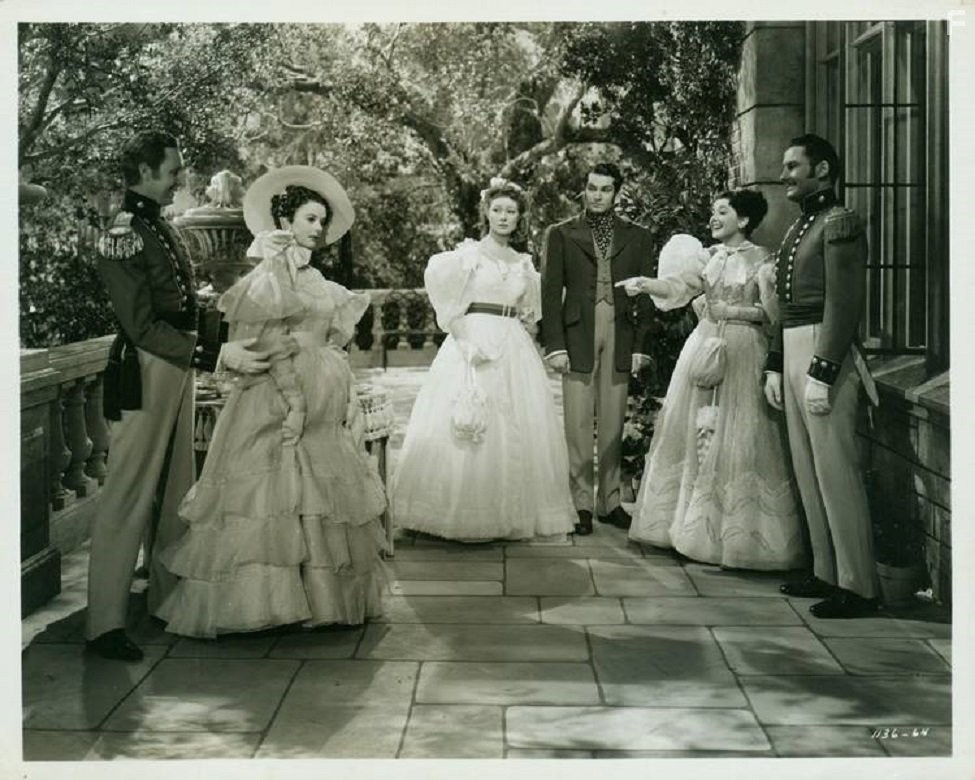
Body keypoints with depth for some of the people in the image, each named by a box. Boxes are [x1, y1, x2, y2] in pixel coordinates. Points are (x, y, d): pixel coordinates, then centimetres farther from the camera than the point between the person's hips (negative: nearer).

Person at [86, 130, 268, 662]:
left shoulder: (160, 228, 14)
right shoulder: (123, 236, -14)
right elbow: (143, 326, -19)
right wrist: (216, 355, -22)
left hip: (178, 369, 9)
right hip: (144, 373, -9)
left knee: (174, 492, 16)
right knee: (128, 497, -6)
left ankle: (169, 595, 28)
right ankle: (104, 624, -1)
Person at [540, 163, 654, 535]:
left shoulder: (637, 237, 11)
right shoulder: (561, 234, 6)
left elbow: (645, 295, 9)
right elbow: (551, 292, 2)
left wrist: (640, 347, 2)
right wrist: (555, 346, -6)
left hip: (620, 337, 2)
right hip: (578, 336, -1)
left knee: (613, 423, 6)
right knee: (578, 423, -2)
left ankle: (610, 501, 15)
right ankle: (581, 503, 4)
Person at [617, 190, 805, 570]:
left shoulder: (761, 260, -1)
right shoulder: (707, 256, 11)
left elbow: (771, 311, -3)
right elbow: (678, 284, -3)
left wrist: (733, 311, -13)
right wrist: (645, 284, -20)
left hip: (742, 351, -5)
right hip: (704, 344, 5)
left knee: (735, 437, -6)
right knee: (692, 430, 6)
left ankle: (737, 535, 2)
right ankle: (693, 525, 16)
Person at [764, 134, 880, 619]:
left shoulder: (839, 222, -9)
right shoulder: (799, 227, 18)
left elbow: (844, 305, -16)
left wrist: (822, 373, -20)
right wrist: (775, 366, 17)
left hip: (824, 353, -9)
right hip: (793, 351, 9)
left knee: (835, 470, -7)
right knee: (807, 470, 12)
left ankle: (857, 585, -1)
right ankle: (826, 572, 20)